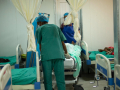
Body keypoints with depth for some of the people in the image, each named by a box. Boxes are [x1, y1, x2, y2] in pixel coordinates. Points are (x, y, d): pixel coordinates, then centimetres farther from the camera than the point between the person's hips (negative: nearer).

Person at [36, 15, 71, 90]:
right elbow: (63, 42, 24)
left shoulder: (39, 29, 18)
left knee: (47, 79, 5)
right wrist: (66, 53, 37)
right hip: (59, 55, 3)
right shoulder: (56, 27, 26)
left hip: (46, 56, -2)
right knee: (60, 79, 3)